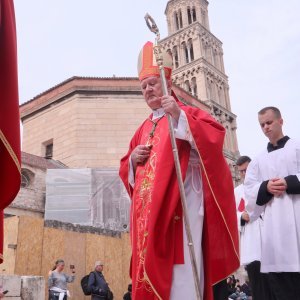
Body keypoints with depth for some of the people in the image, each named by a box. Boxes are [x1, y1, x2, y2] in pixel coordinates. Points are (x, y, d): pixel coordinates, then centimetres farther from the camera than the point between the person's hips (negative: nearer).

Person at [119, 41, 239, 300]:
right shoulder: (143, 129, 21)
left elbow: (215, 137, -14)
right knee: (151, 271, 7)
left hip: (180, 206, -6)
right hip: (149, 212, 6)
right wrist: (133, 159, 3)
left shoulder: (187, 114, 5)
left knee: (181, 278, -10)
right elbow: (126, 170, 25)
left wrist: (179, 117, -22)